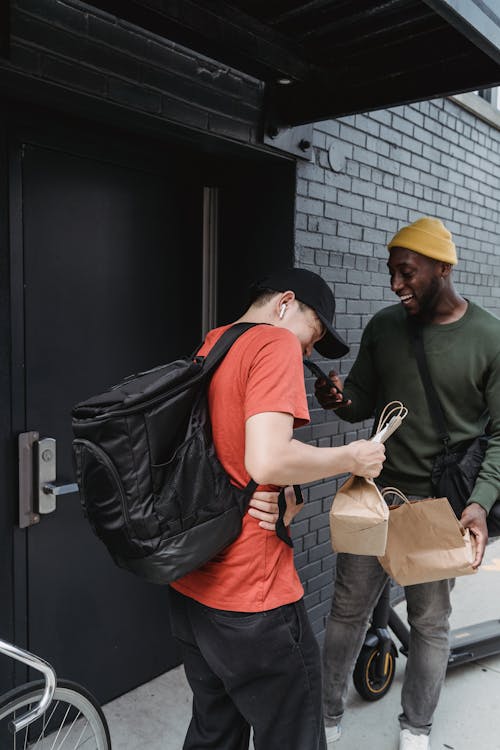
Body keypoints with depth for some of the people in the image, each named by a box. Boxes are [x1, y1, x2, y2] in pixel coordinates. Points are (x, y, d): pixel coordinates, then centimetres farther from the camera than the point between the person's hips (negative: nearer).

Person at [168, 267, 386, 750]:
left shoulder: (207, 348, 12)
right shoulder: (276, 342, -14)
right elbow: (267, 460, -28)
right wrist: (351, 458, -11)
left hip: (188, 588, 9)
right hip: (252, 601, -8)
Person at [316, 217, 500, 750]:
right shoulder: (383, 326, 1)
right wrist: (339, 399, -15)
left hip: (441, 504, -2)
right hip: (376, 490, 3)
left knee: (430, 621, 14)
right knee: (347, 609, 11)